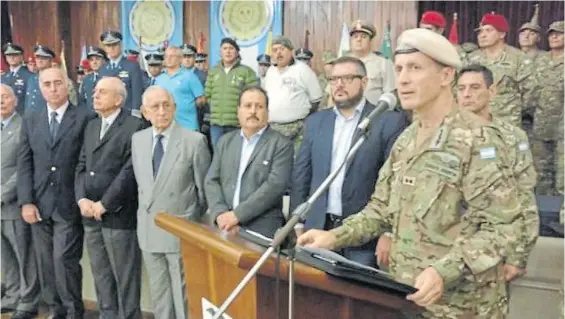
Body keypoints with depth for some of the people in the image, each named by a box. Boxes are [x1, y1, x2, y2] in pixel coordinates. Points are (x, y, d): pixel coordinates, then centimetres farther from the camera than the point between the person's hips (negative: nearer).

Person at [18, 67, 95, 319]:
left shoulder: (85, 118, -3)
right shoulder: (30, 121, 12)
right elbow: (24, 164, 8)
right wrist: (26, 201, -1)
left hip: (69, 204, -4)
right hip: (39, 204, 4)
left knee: (64, 259, -6)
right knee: (46, 262, 10)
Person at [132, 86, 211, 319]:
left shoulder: (194, 141, -13)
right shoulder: (137, 139, 4)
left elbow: (205, 188, -4)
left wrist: (195, 221, 5)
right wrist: (147, 209, 13)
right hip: (148, 230, 5)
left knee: (183, 295, 6)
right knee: (158, 294, 18)